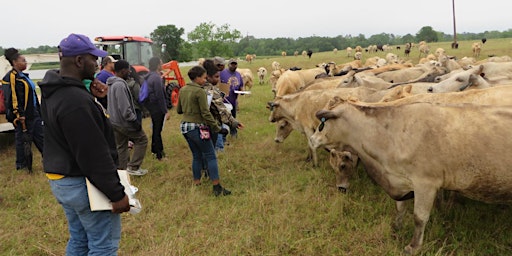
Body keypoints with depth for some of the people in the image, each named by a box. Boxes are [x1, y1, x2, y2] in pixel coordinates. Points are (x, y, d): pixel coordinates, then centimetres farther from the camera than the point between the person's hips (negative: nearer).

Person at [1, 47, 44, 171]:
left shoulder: (23, 75, 14)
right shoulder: (10, 77, -15)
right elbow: (11, 98, -20)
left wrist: (38, 110, 20)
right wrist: (19, 115, -22)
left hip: (32, 113, 9)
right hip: (23, 116, -9)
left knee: (39, 137, 12)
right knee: (21, 138, 2)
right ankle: (21, 164, 12)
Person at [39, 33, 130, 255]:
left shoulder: (53, 91, 6)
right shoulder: (76, 101, -26)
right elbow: (94, 156, -27)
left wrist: (88, 92, -1)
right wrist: (116, 194, -21)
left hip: (61, 181, 10)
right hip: (83, 184, -10)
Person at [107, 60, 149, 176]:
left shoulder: (110, 84, 11)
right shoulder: (120, 85, -22)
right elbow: (124, 108, -26)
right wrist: (134, 120, -20)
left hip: (114, 121, 10)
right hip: (124, 122, -10)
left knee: (121, 146, 16)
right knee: (141, 139, 3)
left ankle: (122, 169, 24)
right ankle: (133, 167, 2)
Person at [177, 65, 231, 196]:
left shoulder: (182, 90, 8)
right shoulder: (200, 91, -15)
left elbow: (178, 110, 16)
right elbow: (206, 113, -18)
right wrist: (218, 129, -13)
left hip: (185, 126, 8)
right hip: (197, 128, -8)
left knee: (197, 156, 18)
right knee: (211, 157, -2)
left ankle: (196, 183, 21)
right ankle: (217, 188, -4)